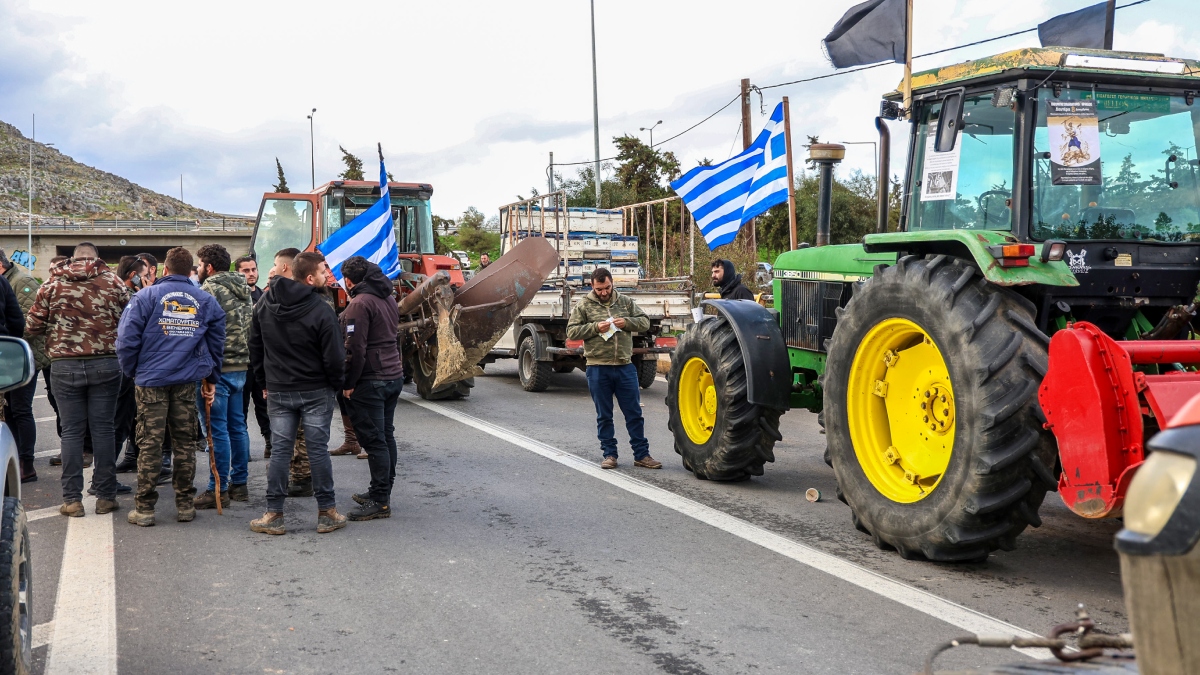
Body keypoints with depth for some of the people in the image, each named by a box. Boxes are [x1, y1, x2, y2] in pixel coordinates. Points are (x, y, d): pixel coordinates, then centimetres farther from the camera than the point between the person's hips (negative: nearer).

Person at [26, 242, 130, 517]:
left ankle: (72, 499, 8)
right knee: (103, 429, 6)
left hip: (64, 366, 0)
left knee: (72, 432, 6)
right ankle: (105, 496, 10)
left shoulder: (52, 285, 2)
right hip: (105, 364, 0)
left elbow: (32, 326, 3)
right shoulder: (112, 282, 1)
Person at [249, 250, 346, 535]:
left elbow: (255, 346, 10)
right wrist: (337, 384, 3)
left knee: (280, 450, 7)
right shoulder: (322, 311, -16)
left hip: (278, 391, 4)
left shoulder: (264, 306, 2)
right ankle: (326, 513, 9)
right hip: (316, 392, -4)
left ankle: (273, 514, 9)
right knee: (318, 449, 3)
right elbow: (334, 357, -14)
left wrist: (265, 379, 18)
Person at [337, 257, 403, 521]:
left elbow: (356, 349, -19)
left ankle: (379, 502, -5)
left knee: (374, 440, -6)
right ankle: (383, 491, 25)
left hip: (371, 381, -9)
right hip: (394, 375, 9)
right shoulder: (388, 298, 13)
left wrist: (349, 384, -13)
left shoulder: (359, 304, -15)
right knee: (386, 436, 15)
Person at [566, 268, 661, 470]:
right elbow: (571, 332, -2)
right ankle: (609, 454, 18)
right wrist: (595, 327, -15)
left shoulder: (626, 302, 9)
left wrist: (627, 322, -11)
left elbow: (645, 323, 8)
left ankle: (641, 455, 12)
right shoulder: (584, 306, 2)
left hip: (625, 367, 2)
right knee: (604, 416, 7)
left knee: (634, 413, 5)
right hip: (598, 369, -2)